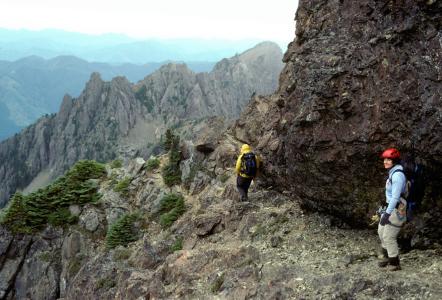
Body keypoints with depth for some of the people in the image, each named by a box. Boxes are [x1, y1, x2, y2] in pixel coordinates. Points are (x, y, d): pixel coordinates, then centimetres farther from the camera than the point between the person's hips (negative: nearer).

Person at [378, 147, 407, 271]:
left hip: (397, 209, -10)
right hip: (390, 206, 10)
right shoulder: (392, 172, 7)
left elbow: (395, 196, -26)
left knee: (389, 236, -1)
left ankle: (395, 263, 15)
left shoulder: (397, 175, -23)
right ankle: (387, 256, 37)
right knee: (381, 231, 19)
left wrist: (387, 213, -27)